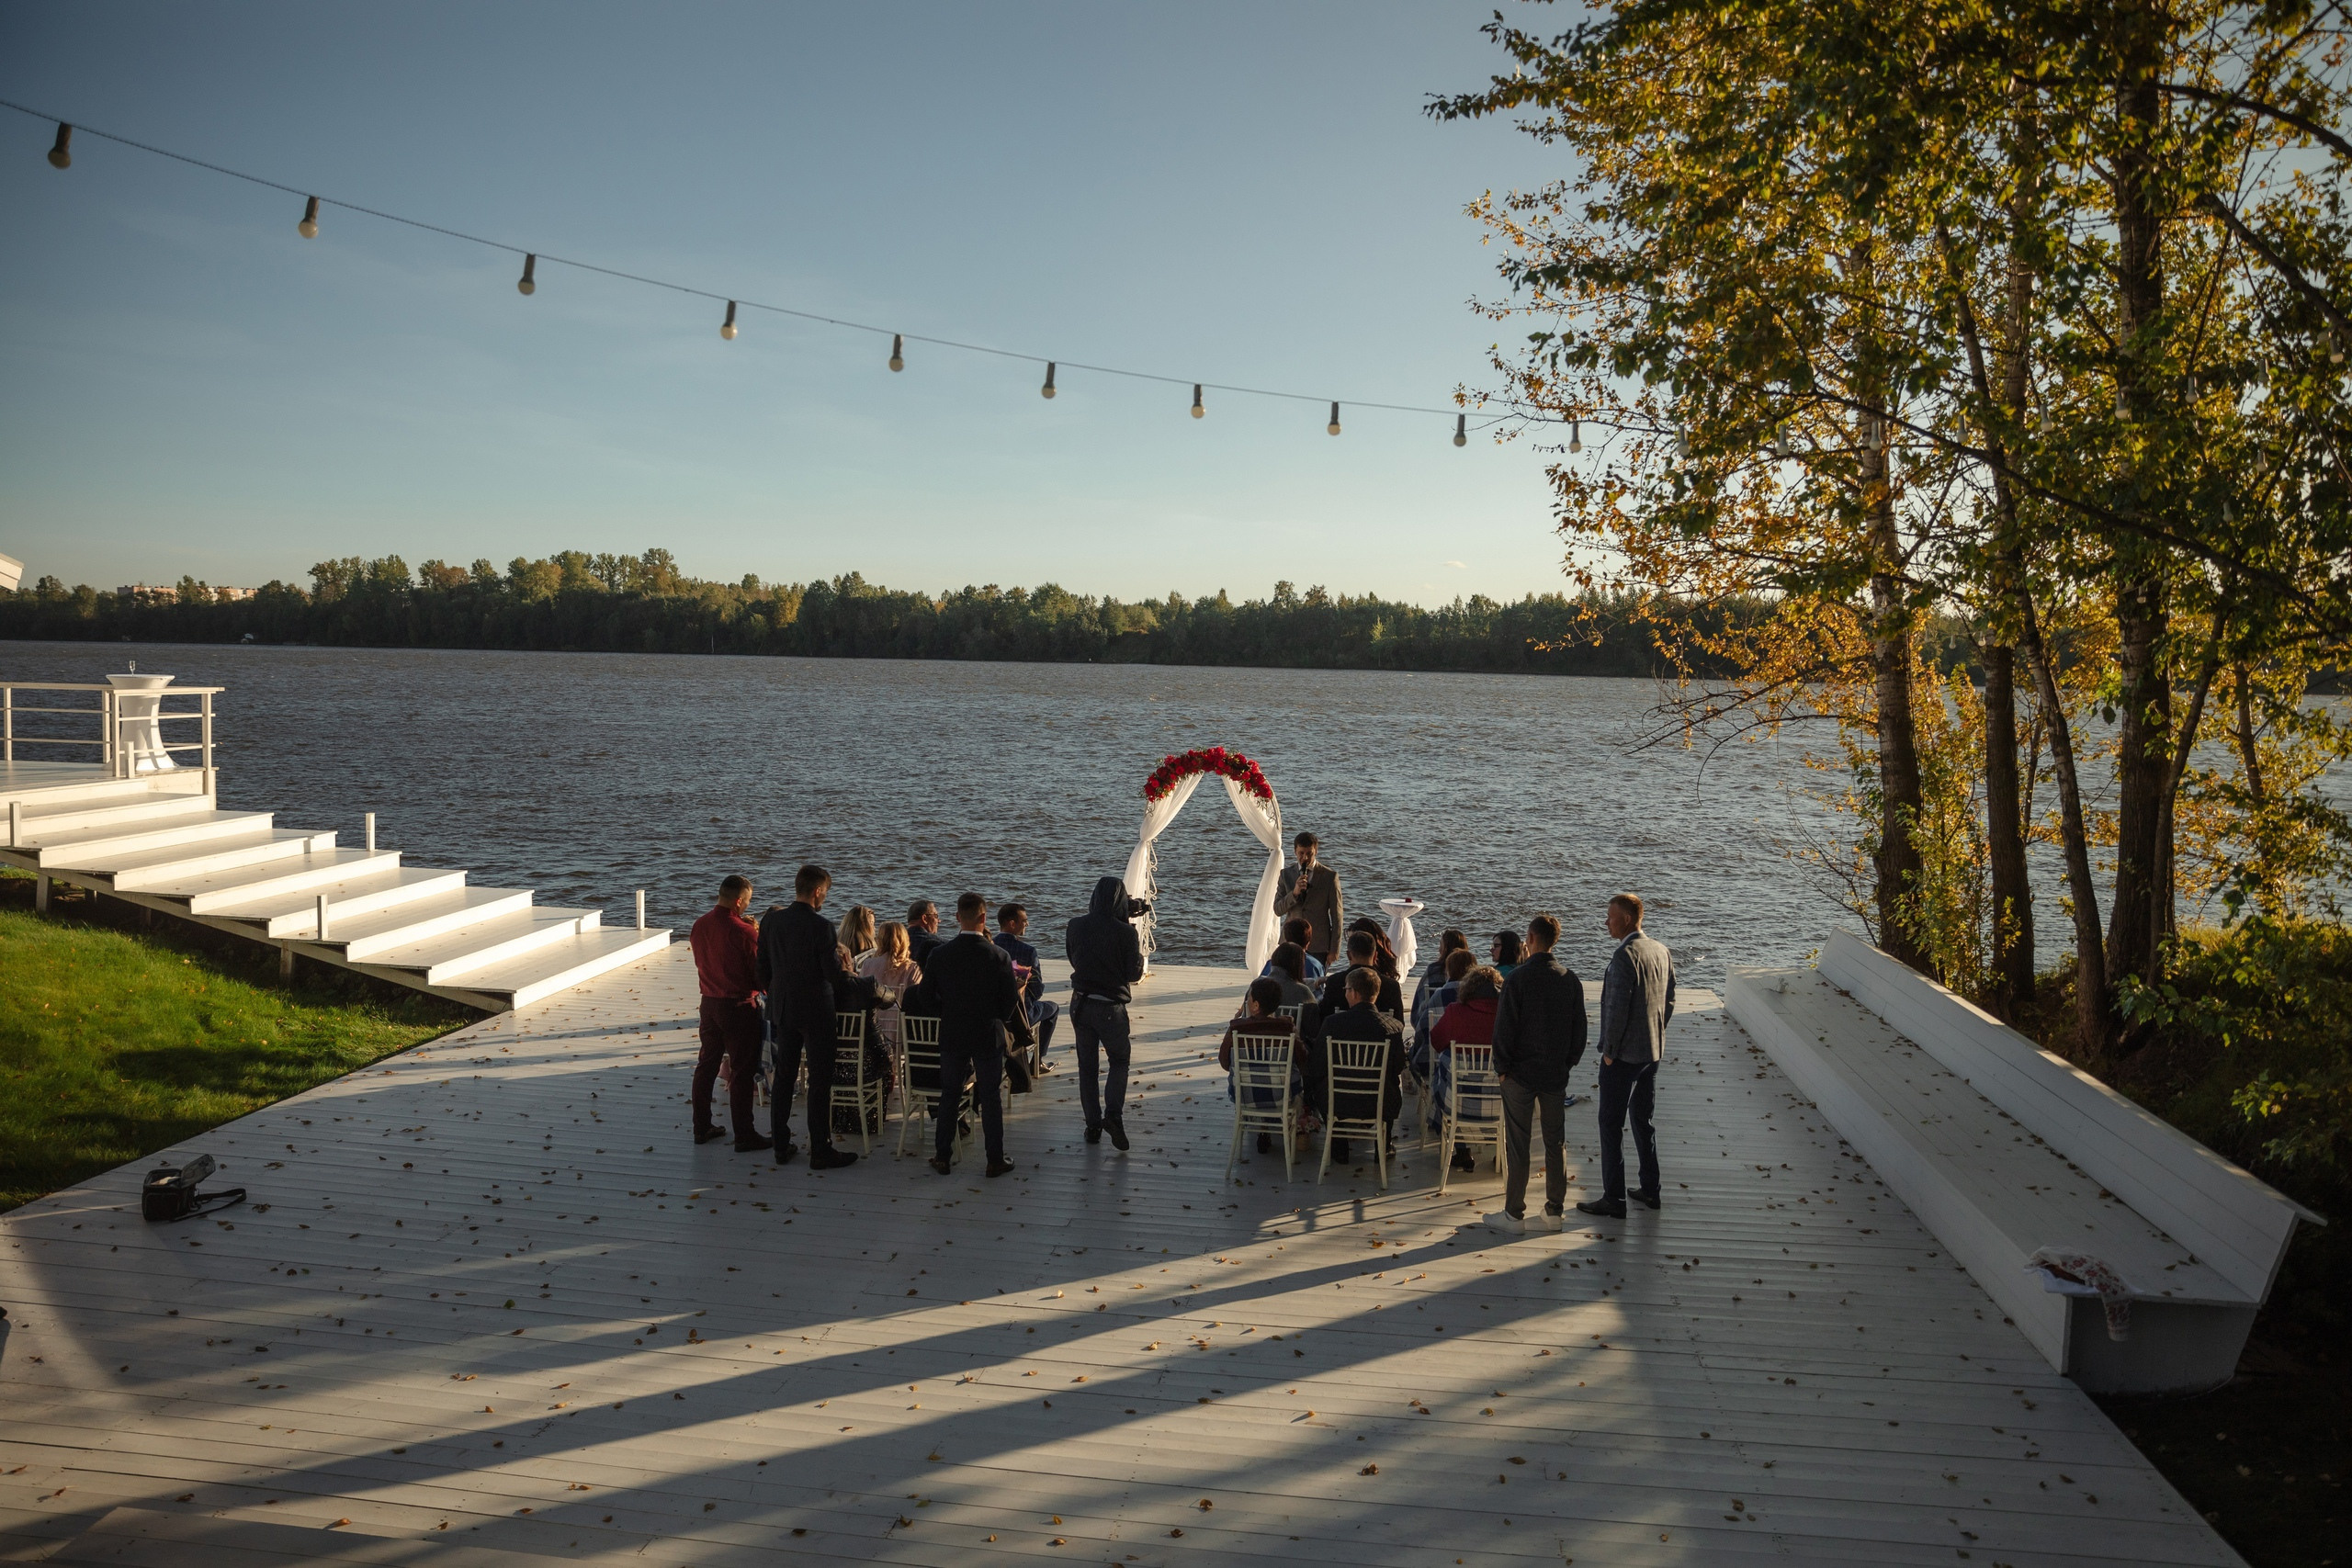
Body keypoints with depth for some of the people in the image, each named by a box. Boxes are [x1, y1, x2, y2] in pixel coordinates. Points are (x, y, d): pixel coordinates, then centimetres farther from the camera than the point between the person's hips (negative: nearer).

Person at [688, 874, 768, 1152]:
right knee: (741, 1072, 1)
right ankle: (744, 1135, 6)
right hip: (739, 1007, -6)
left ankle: (702, 1128, 24)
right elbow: (760, 975, -16)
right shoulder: (744, 932, -21)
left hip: (709, 1002, 6)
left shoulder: (699, 926, 0)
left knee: (707, 1065, 17)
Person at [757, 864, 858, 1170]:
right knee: (820, 1082, 2)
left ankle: (781, 1146, 20)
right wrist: (838, 952, 3)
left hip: (782, 1010, 6)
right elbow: (833, 972, -17)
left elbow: (763, 969, 6)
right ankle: (820, 1152, 5)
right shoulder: (821, 926, -18)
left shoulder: (771, 921, 0)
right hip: (815, 1012, -6)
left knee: (783, 1077, 14)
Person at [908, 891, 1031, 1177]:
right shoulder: (998, 956, -14)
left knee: (949, 1096, 14)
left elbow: (925, 998, -3)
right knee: (990, 1097, 8)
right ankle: (995, 1160, 13)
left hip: (951, 1036, 2)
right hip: (988, 1036, -2)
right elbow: (1010, 1001, -9)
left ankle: (943, 1157, 19)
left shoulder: (939, 954, -8)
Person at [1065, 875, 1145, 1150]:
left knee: (1086, 1066, 13)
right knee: (1120, 1060, 15)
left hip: (1080, 1004, 3)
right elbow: (1135, 973, -9)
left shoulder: (1076, 926, -2)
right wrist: (1138, 946, 4)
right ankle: (1113, 1114, -3)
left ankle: (1093, 1125, 15)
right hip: (1111, 1007, -3)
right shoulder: (1125, 933, -15)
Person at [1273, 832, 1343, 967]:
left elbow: (1336, 916, -1)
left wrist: (1334, 951, -4)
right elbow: (1277, 910, 3)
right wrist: (1295, 893, -16)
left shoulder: (1330, 876, -2)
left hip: (1318, 947, -2)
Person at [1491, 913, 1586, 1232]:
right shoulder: (1570, 979, 0)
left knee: (1517, 1145, 3)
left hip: (1521, 1074, -4)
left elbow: (1505, 1027, -14)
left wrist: (1502, 1067, -3)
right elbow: (1579, 1028, 6)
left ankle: (1514, 1214, 7)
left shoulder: (1518, 978, -14)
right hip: (1556, 1074, 4)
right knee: (1555, 1143, 12)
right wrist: (1569, 1063, 15)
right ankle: (1555, 1212, 18)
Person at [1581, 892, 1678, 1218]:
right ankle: (1650, 1190, 26)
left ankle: (1613, 1200, 3)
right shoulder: (1662, 951, 6)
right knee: (1643, 1119, 19)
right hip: (1653, 1051, 9)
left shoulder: (1625, 955, -21)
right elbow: (1669, 1000, 12)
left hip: (1623, 1055, -9)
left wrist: (1609, 1051, -13)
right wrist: (1656, 1035, 18)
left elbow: (1618, 1007, -23)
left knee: (1611, 1124, 0)